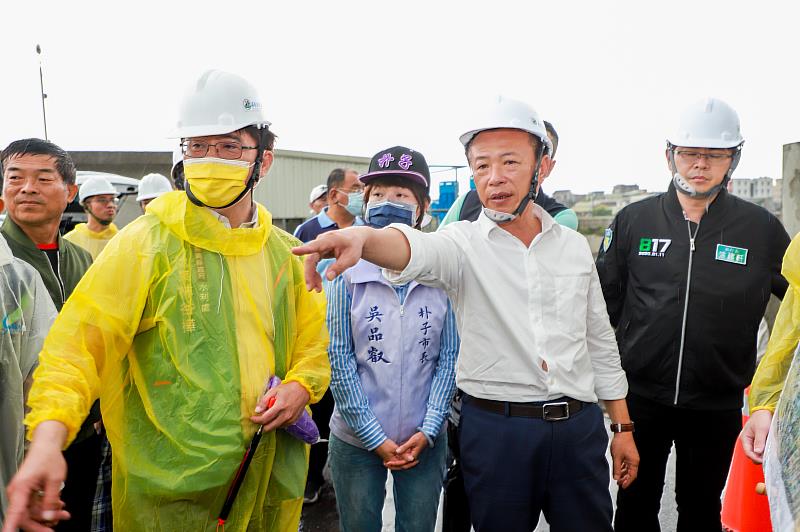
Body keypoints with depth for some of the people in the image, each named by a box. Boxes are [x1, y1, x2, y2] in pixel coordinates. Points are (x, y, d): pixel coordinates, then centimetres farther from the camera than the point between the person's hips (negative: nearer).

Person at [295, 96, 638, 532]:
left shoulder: (574, 246, 6)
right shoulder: (464, 244, -6)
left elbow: (600, 341, 12)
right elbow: (416, 248, -30)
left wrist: (622, 427, 12)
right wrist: (361, 237, -52)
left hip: (579, 426, 3)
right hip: (496, 428, -3)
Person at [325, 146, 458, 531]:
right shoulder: (347, 273, -7)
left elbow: (448, 357, -1)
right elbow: (339, 362, -7)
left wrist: (427, 430, -7)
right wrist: (375, 438, -9)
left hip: (425, 441, 1)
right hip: (357, 439, -1)